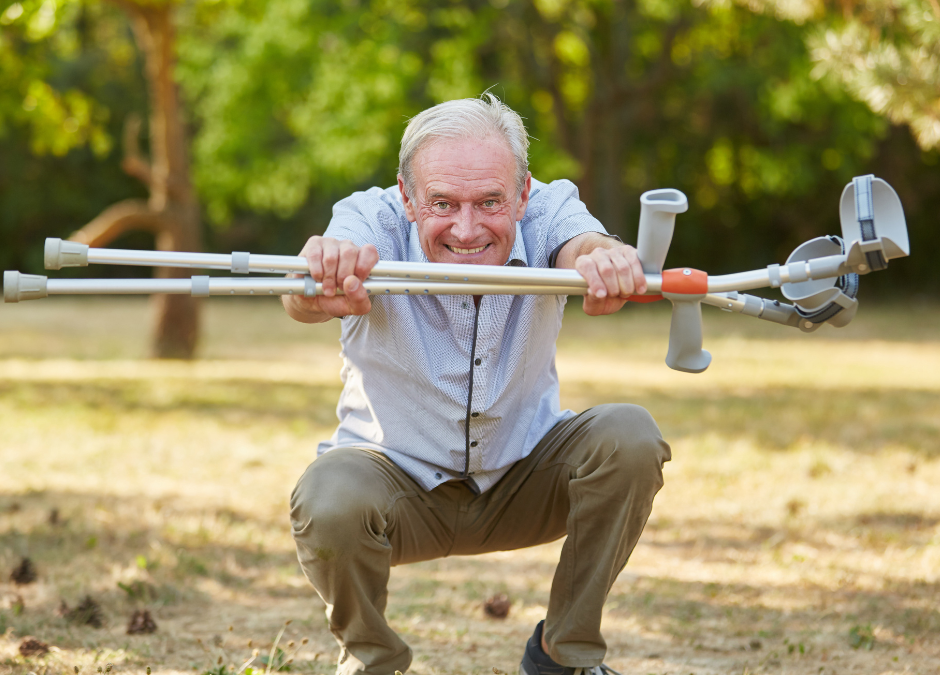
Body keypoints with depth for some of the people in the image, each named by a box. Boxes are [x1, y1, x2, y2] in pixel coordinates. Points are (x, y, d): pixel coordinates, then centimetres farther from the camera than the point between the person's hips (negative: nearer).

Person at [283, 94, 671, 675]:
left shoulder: (546, 210, -18)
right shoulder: (374, 221, -23)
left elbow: (582, 243, -41)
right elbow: (302, 298, -45)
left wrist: (606, 260, -68)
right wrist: (319, 285, -71)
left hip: (525, 478, 2)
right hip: (399, 479, -2)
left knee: (630, 435, -24)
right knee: (329, 499, -33)